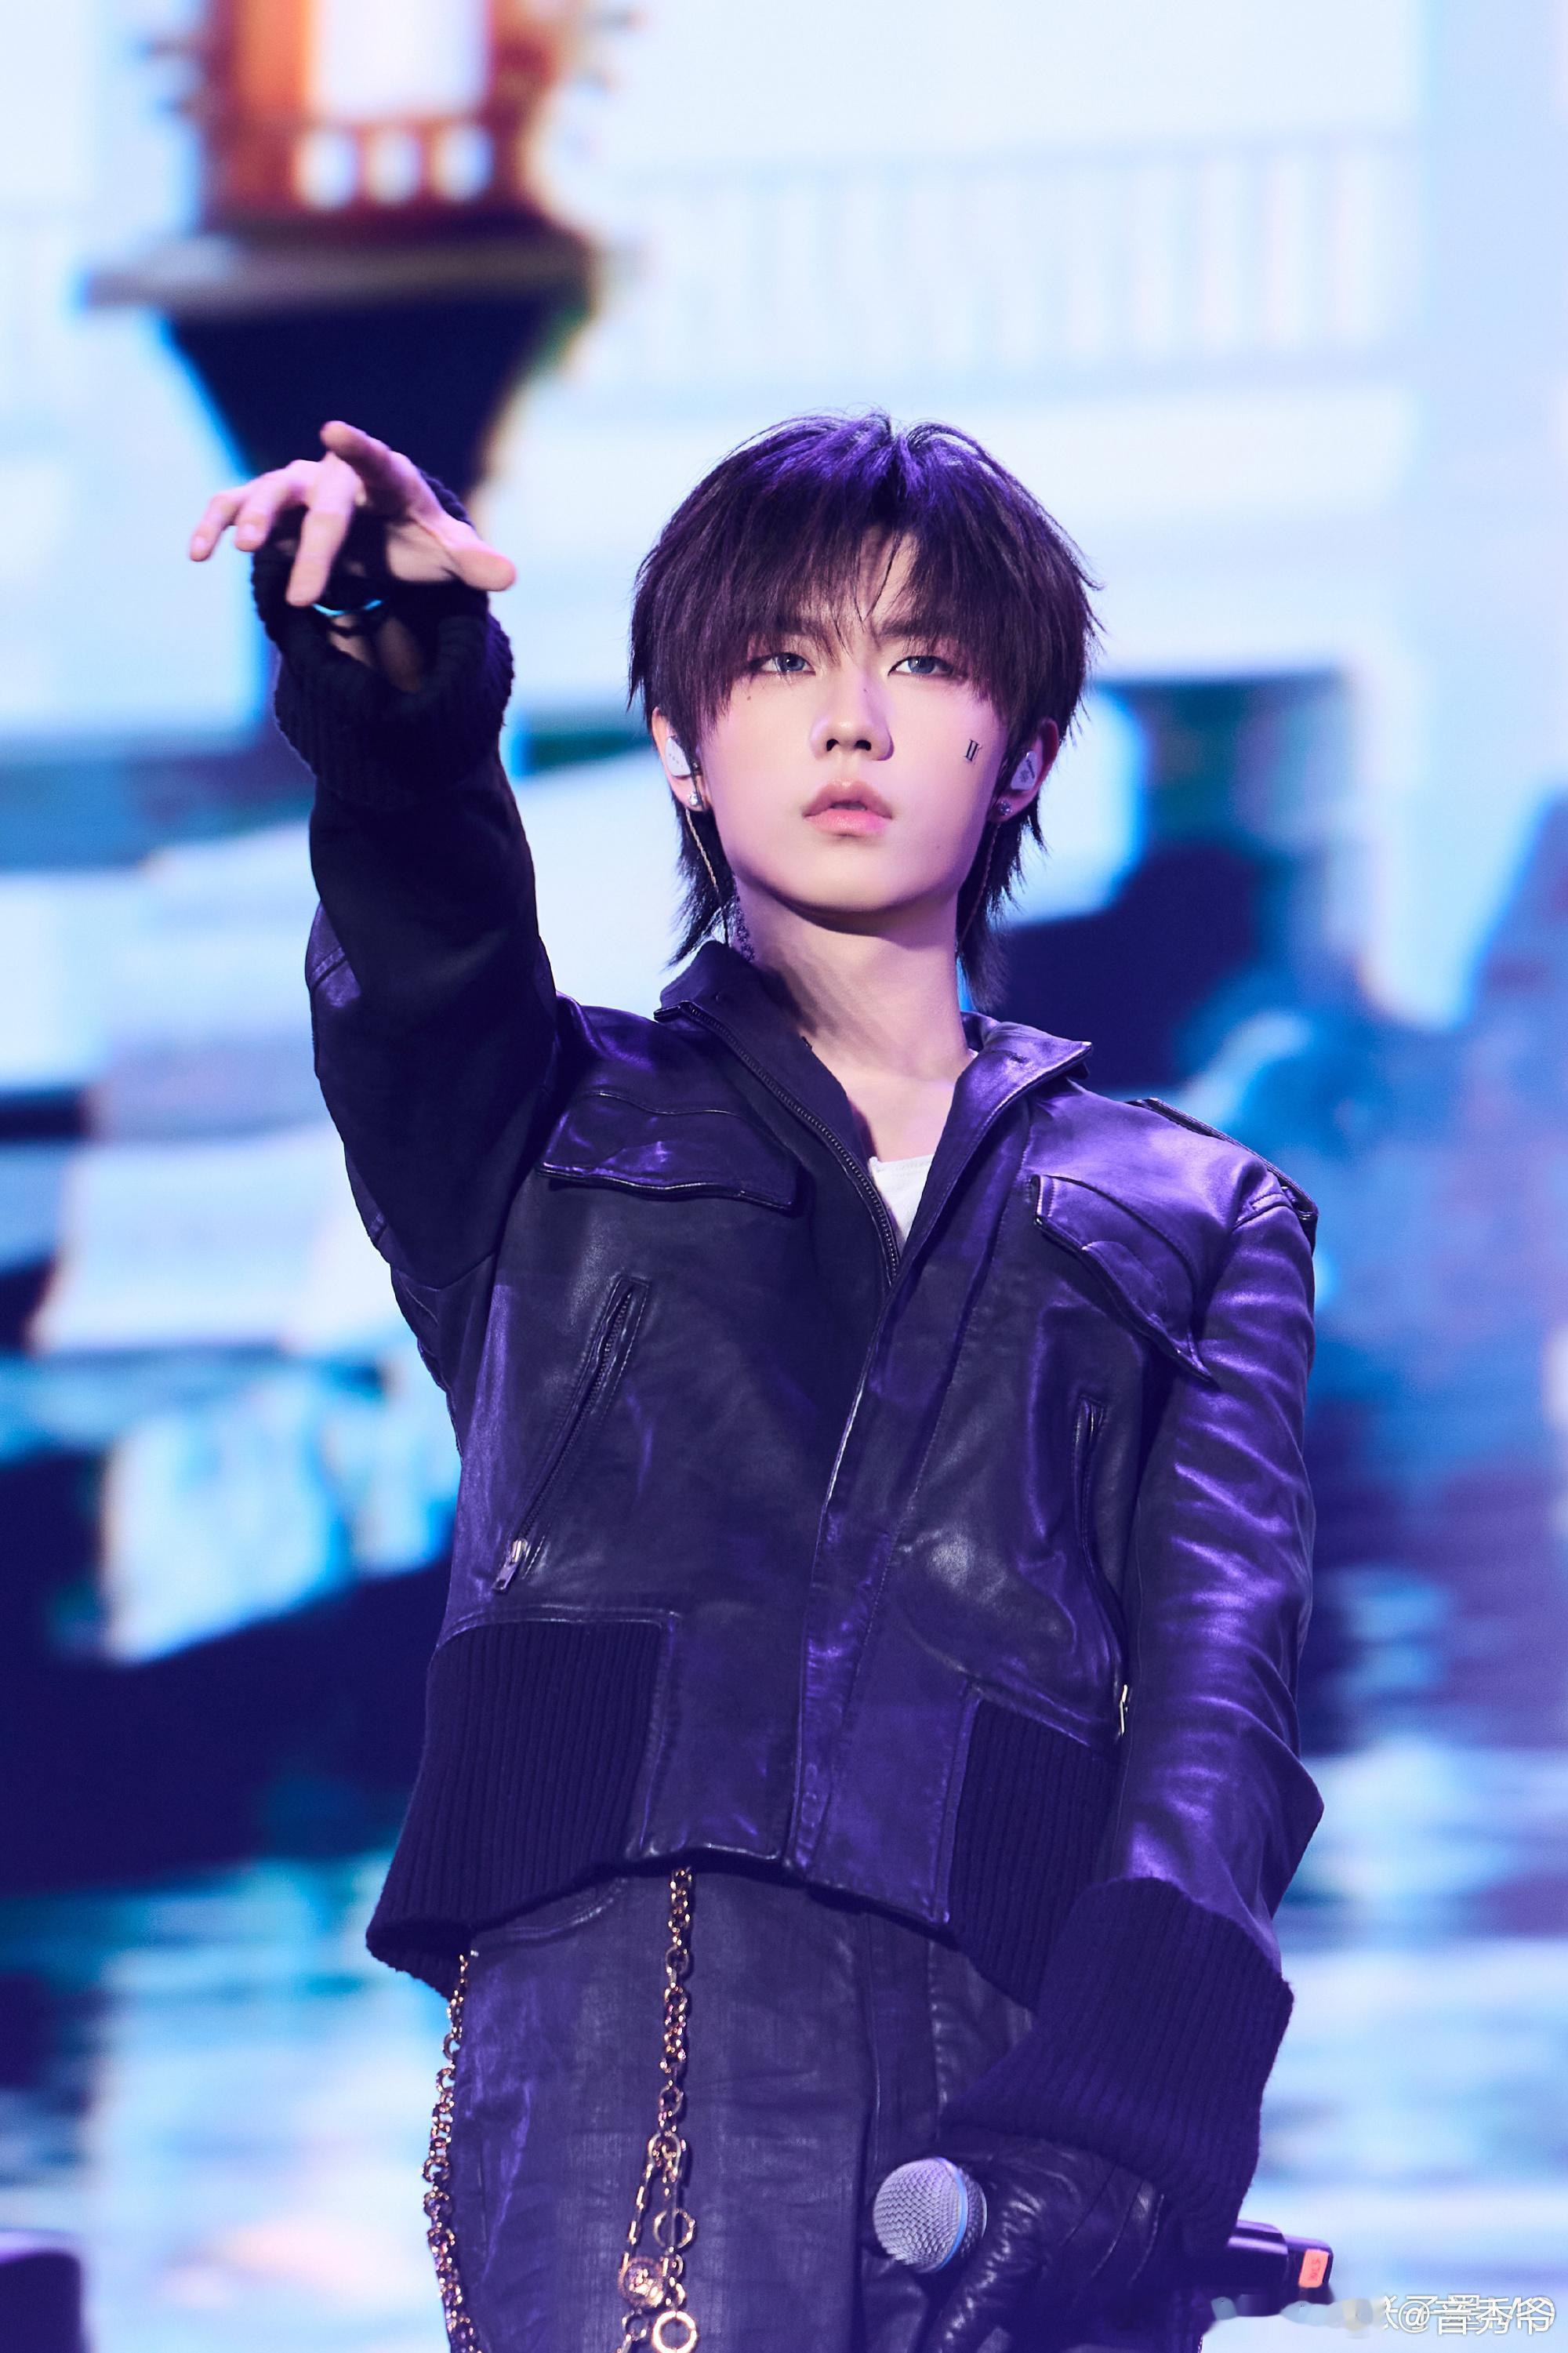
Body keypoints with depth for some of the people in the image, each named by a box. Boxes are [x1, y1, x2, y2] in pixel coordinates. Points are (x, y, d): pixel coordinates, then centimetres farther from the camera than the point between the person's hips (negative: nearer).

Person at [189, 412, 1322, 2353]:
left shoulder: (1194, 1222, 24)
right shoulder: (544, 1134, 25)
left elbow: (1218, 1682, 7)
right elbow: (416, 926, 1)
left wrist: (1101, 2126, -12)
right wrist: (394, 663, -23)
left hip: (1027, 2034, 2)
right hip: (621, 2023, -1)